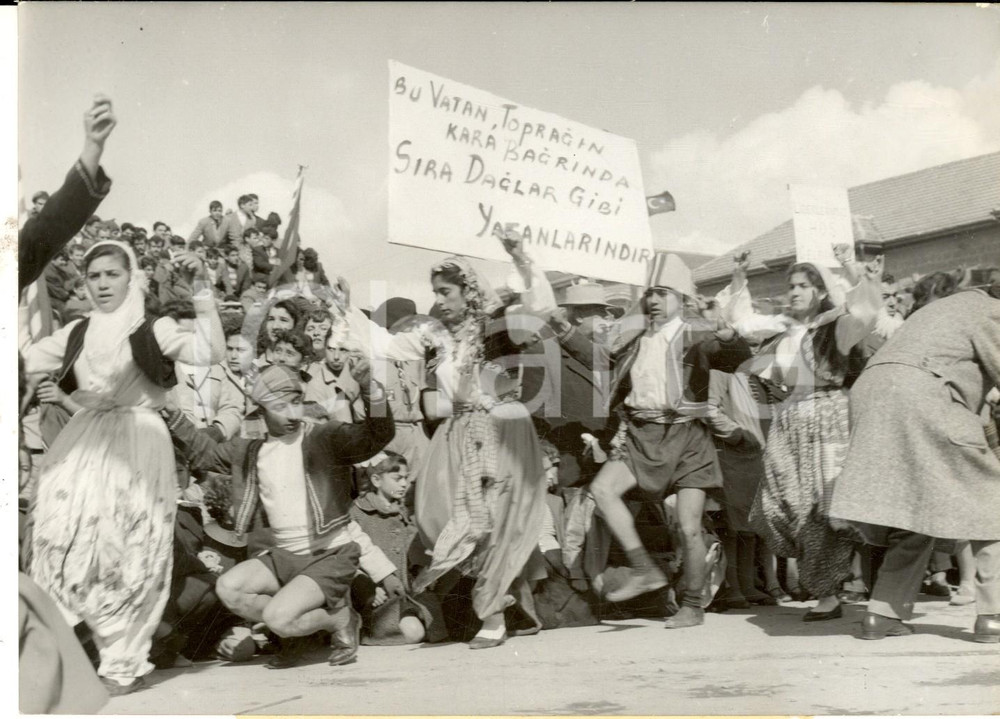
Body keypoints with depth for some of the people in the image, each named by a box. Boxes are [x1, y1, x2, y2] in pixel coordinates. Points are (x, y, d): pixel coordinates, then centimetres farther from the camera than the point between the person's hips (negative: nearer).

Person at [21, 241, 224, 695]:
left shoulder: (154, 330, -1)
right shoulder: (77, 333, 12)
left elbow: (209, 354, -16)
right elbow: (27, 360, 12)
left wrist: (201, 292, -23)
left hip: (137, 445, -4)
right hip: (83, 445, 4)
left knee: (130, 553, 0)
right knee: (62, 542, 0)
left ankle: (124, 662, 13)